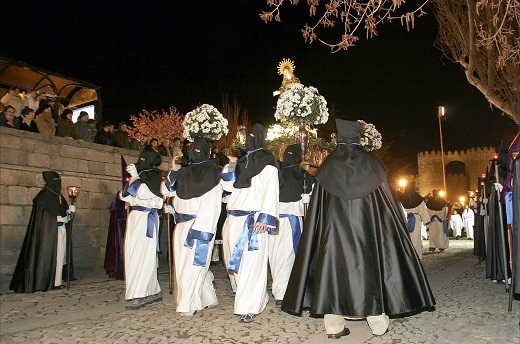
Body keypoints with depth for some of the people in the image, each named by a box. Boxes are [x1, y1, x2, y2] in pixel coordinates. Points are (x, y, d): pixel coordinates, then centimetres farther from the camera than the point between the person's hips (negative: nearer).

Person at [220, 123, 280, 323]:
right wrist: (231, 166, 5)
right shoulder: (242, 161, 19)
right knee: (235, 259, 12)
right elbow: (228, 186, 19)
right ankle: (257, 297, 28)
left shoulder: (267, 162, -3)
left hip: (253, 219, -8)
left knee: (251, 262, -7)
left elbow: (271, 190, -11)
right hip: (234, 218, 8)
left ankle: (249, 307, 0)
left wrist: (264, 217, -20)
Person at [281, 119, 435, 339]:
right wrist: (399, 218, 16)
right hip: (366, 226, 0)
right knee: (370, 267, 8)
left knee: (333, 266, 3)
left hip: (334, 226, 0)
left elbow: (317, 207, 4)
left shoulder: (328, 165, 4)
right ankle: (378, 323, 14)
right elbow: (389, 201, 5)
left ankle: (334, 325, 2)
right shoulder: (371, 163, 3)